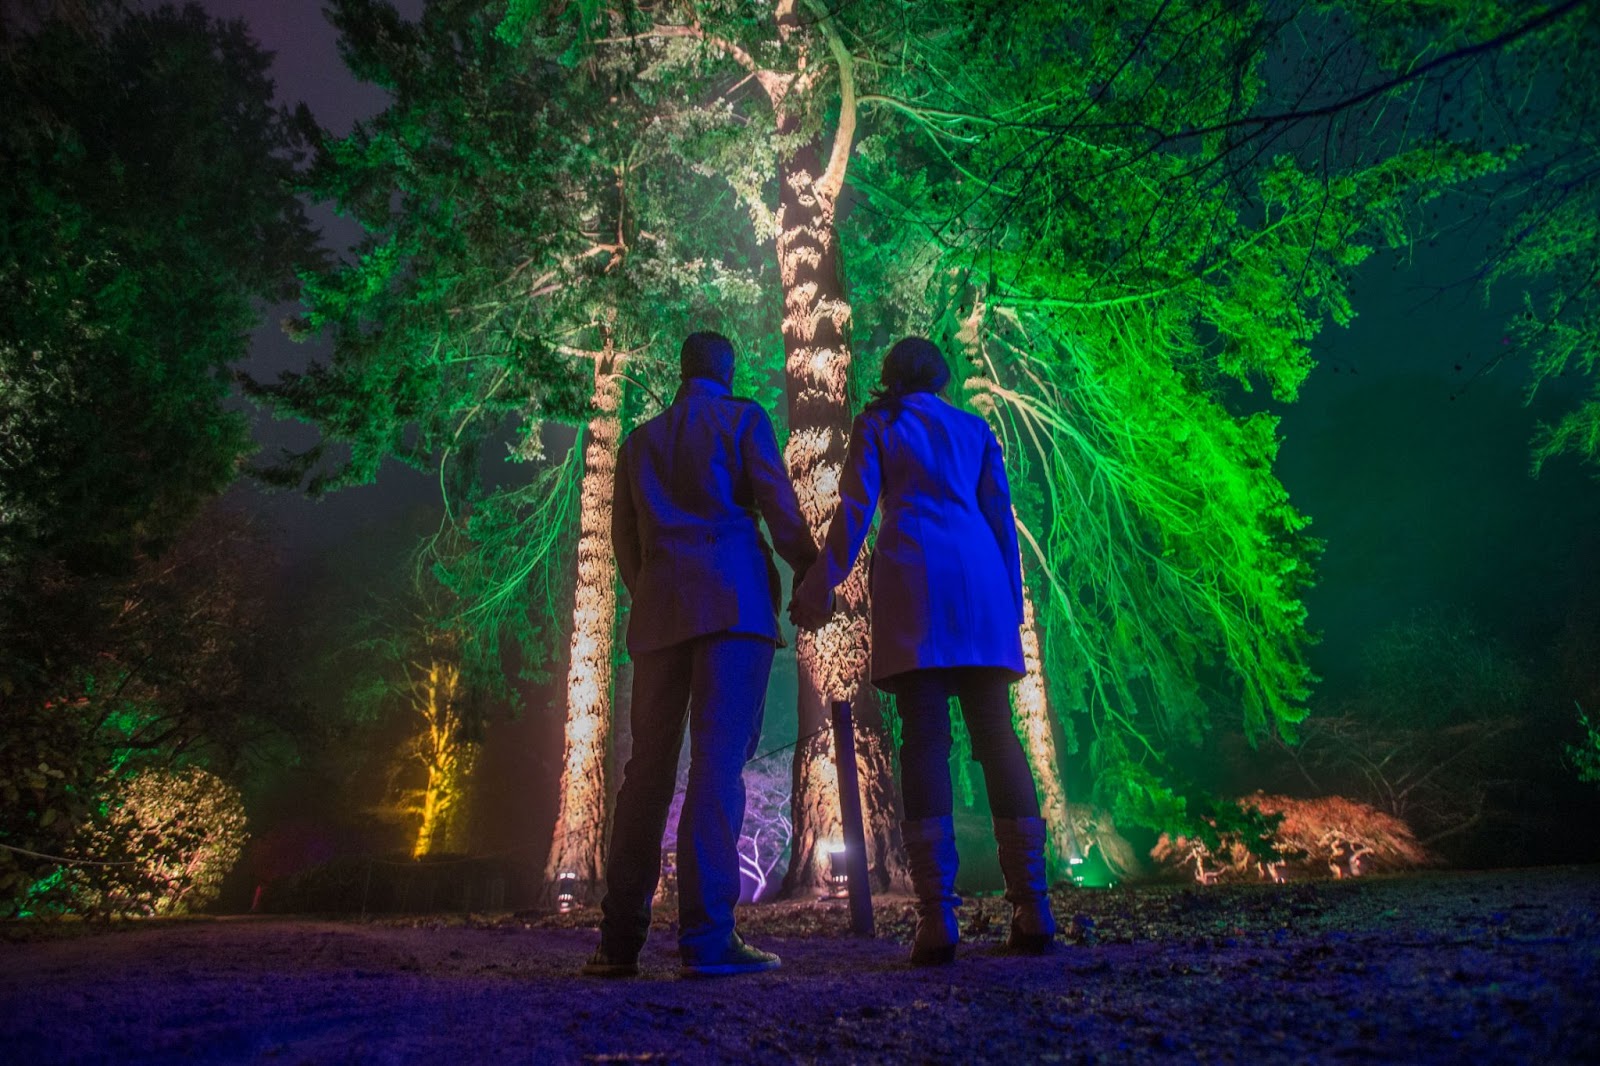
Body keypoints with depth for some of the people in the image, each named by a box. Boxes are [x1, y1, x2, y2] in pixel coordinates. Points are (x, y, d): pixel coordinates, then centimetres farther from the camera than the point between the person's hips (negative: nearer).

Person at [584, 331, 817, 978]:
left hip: (659, 612, 4)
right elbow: (777, 504, -1)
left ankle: (620, 939, 5)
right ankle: (706, 937, -13)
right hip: (734, 603, -4)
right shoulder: (744, 418, 8)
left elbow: (624, 540, 19)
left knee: (648, 767, 5)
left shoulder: (639, 441, 21)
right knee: (718, 761, -10)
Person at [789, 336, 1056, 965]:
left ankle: (938, 918, -14)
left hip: (913, 572, -2)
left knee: (924, 735, -9)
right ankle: (1033, 910, -5)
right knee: (995, 732, -1)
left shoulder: (876, 422, 15)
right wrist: (1012, 602, 16)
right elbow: (1001, 515, 16)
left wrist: (818, 590, 7)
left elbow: (855, 510, 5)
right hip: (981, 578, 3)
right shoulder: (975, 429, 23)